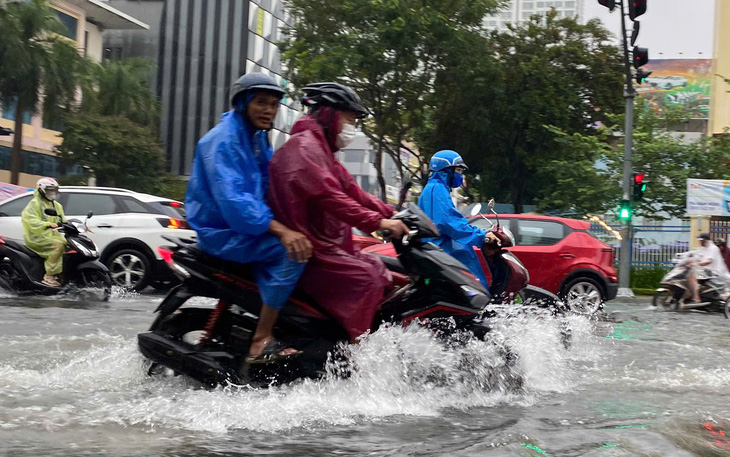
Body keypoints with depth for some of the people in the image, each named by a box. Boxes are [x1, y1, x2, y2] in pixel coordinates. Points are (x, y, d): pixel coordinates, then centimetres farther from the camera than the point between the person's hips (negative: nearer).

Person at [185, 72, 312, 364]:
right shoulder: (222, 140, -17)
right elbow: (231, 199, -30)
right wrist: (281, 230, -40)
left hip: (244, 226, 10)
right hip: (221, 232, -10)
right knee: (291, 251, -27)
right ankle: (261, 343, -25)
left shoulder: (258, 138, 13)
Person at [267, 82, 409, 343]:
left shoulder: (323, 151, 23)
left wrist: (392, 215, 6)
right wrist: (378, 222, -28)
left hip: (325, 244, 11)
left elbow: (352, 191, 17)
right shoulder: (304, 146, -11)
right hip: (306, 249, -11)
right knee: (366, 277, -22)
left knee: (378, 269, 7)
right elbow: (329, 197, -24)